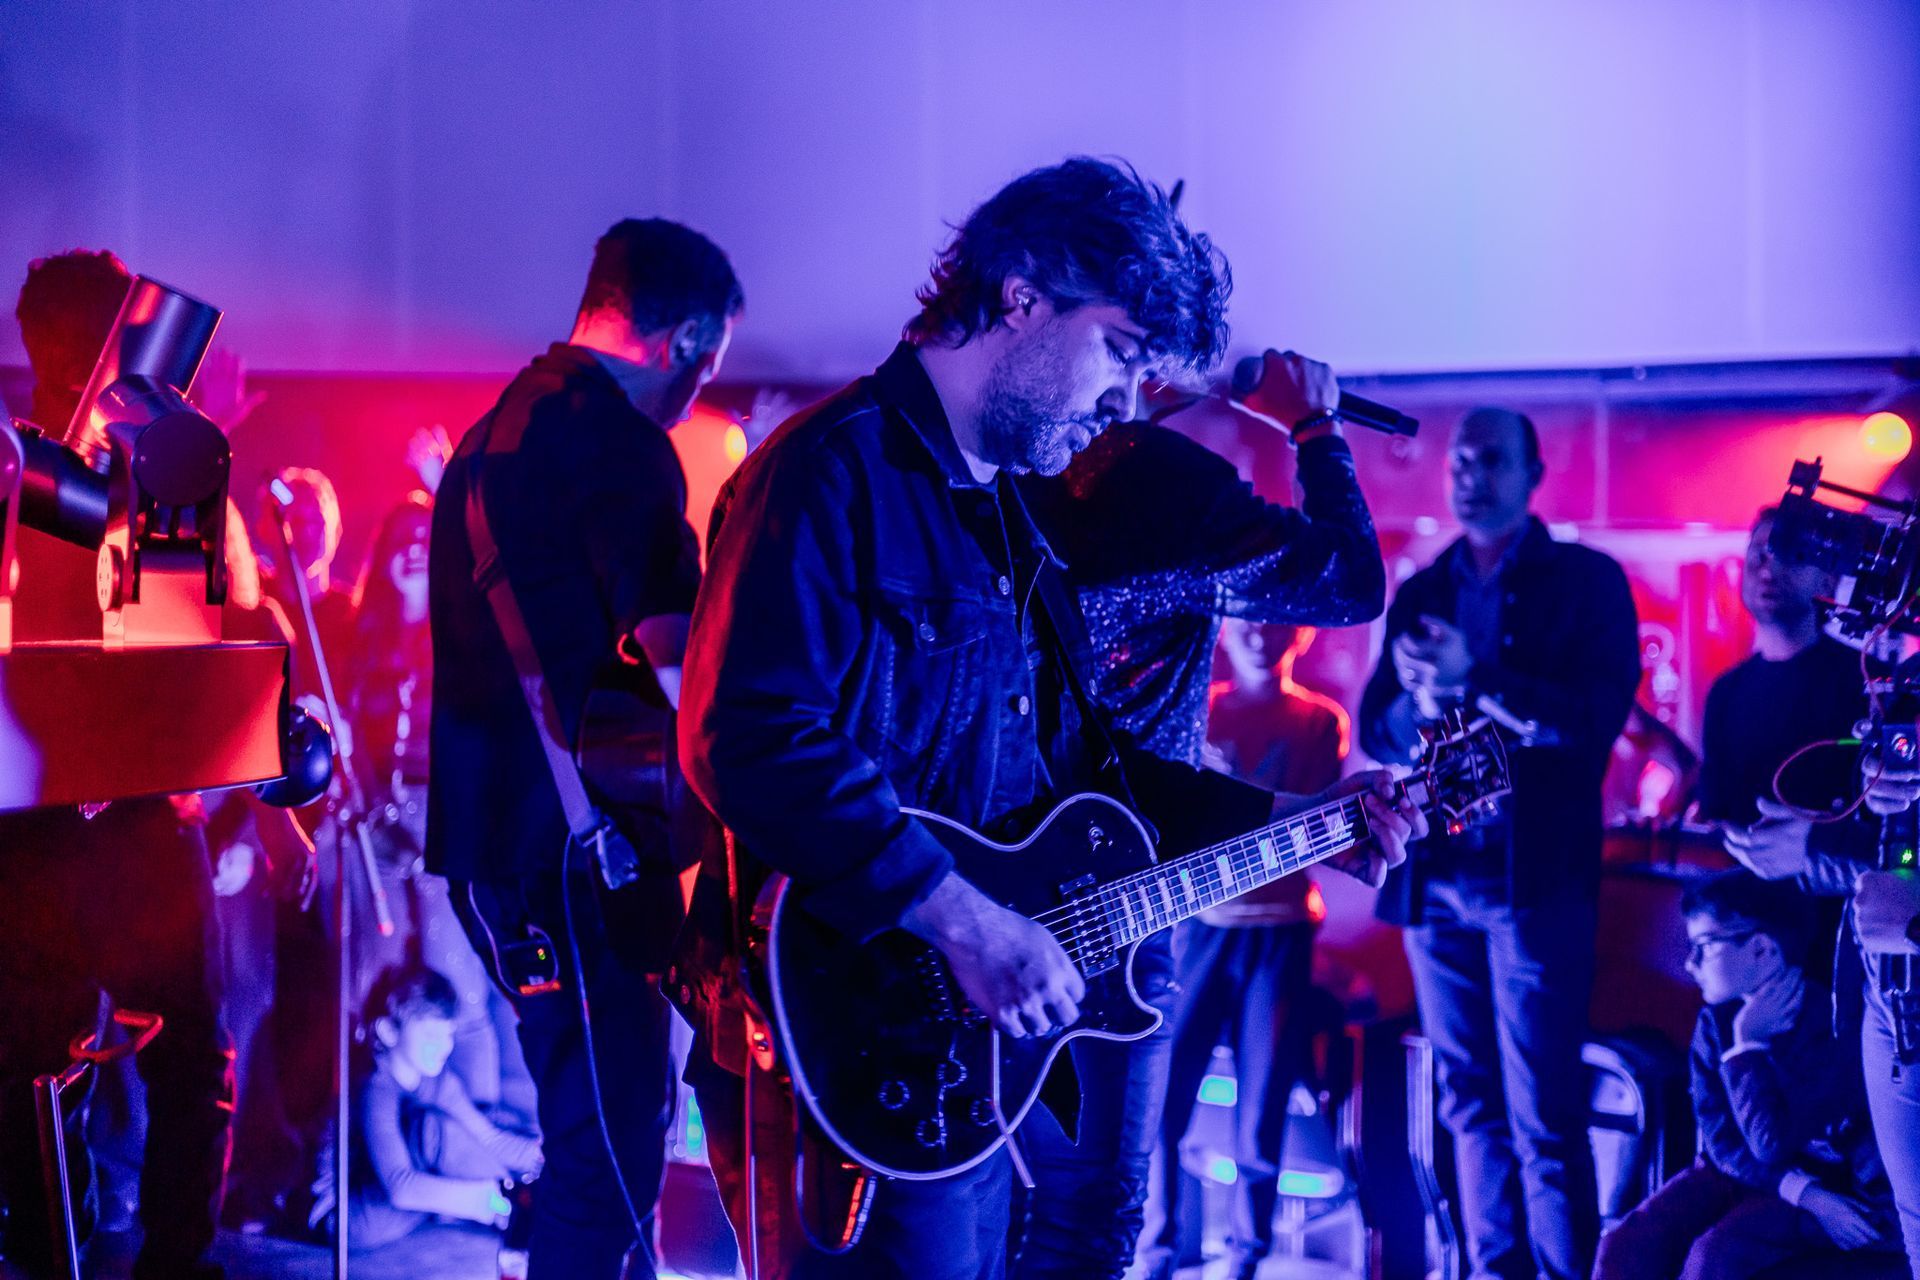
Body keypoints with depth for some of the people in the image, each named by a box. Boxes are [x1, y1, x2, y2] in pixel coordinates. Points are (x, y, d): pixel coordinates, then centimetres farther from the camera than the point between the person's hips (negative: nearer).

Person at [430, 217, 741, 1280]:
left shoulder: (494, 429, 17)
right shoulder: (617, 441, -14)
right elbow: (679, 661, -20)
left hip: (487, 828, 10)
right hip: (567, 842, -10)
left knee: (617, 1111, 19)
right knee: (610, 1139, -6)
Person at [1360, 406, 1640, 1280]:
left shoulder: (1587, 580, 3)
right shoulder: (1420, 593, 16)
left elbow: (1600, 715, -10)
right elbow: (1374, 731, 11)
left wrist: (1473, 680, -18)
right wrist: (1420, 703, -11)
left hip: (1534, 875, -5)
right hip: (1435, 877, 5)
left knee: (1544, 1119, -6)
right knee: (1472, 1105, 8)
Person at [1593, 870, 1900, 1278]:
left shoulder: (1834, 1027, -22)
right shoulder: (1717, 1020, -4)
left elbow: (1773, 1145, -26)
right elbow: (1721, 1139, -4)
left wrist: (1747, 1046, -20)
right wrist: (1804, 1193, -18)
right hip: (1738, 1171, 5)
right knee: (1625, 1246, -20)